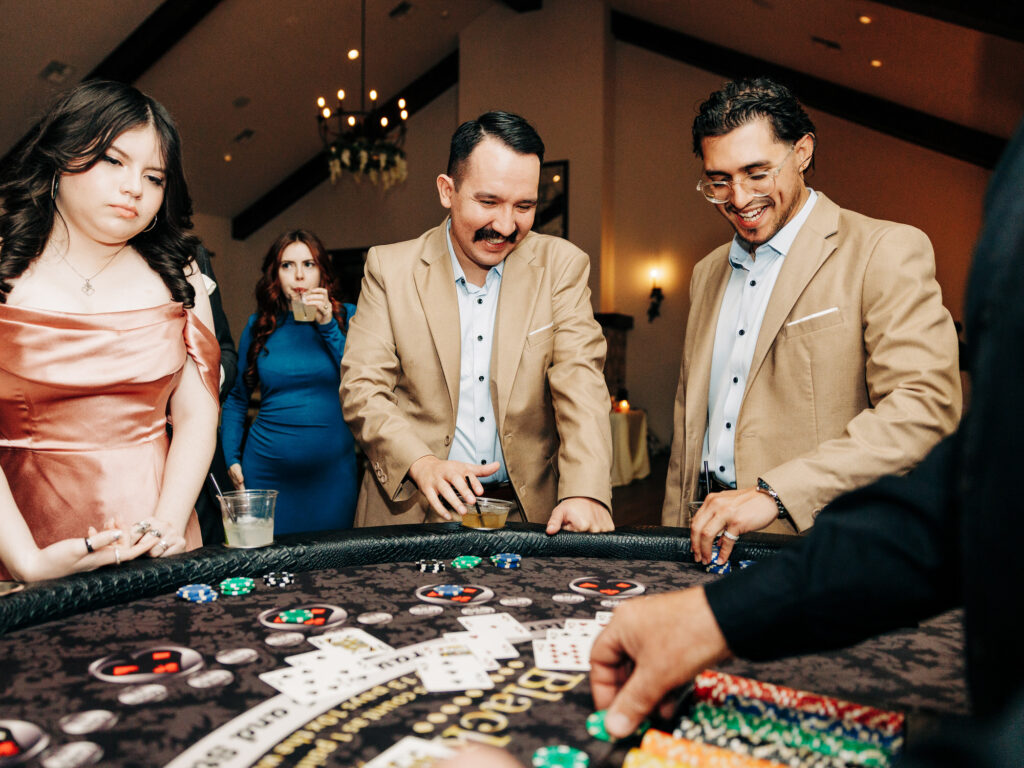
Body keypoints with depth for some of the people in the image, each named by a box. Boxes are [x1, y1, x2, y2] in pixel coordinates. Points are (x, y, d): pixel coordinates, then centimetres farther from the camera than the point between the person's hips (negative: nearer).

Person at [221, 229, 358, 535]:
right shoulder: (259, 326, 6)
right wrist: (232, 458, 5)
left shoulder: (346, 317, 2)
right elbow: (236, 397, 13)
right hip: (267, 471, 1)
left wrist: (328, 326, -13)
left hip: (331, 469, 0)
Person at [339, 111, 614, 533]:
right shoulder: (388, 267, 2)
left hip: (530, 508, 2)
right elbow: (362, 388, -1)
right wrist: (421, 463, -18)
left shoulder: (562, 266, 2)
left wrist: (585, 493, -20)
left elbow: (580, 383, -5)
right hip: (412, 508, -1)